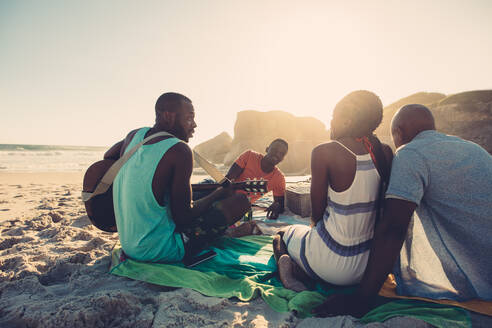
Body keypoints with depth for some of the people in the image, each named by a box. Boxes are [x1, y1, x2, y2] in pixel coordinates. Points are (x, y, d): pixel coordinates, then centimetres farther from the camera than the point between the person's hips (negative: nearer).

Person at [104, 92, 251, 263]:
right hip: (157, 251, -8)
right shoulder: (180, 151, -21)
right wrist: (220, 193, -4)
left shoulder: (135, 135, 2)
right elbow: (183, 217, -20)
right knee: (241, 201, -8)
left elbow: (107, 156, 26)